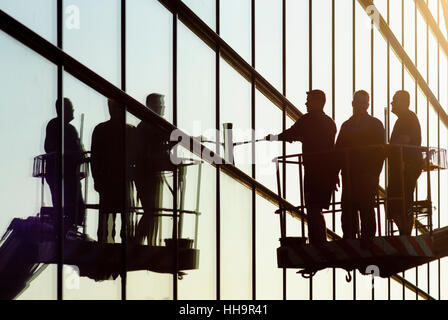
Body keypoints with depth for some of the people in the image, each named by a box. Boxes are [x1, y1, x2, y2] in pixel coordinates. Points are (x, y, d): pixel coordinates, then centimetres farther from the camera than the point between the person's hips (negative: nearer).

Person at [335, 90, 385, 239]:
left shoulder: (375, 124, 5)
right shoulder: (347, 125, 18)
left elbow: (380, 150, -1)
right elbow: (339, 150, 16)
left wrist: (375, 174, -11)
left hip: (367, 176, -4)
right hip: (349, 175, 4)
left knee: (366, 210, -6)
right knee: (348, 209, 2)